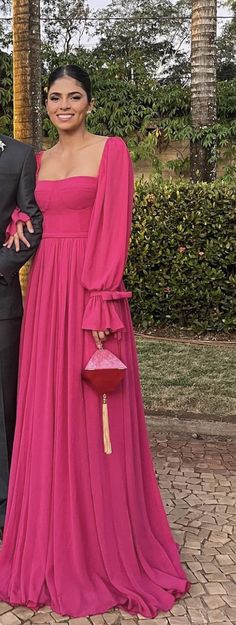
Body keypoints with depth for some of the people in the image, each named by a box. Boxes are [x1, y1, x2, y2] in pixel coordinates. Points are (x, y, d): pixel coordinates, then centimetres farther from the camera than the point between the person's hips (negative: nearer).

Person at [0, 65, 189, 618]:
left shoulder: (111, 150, -1)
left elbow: (115, 229, -9)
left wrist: (102, 300, -17)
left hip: (91, 289, -5)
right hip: (46, 287, 6)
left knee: (93, 414, 1)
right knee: (48, 413, 9)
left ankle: (105, 545, 19)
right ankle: (54, 541, 26)